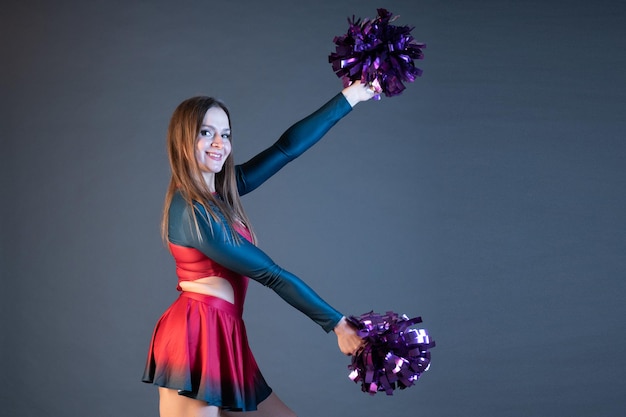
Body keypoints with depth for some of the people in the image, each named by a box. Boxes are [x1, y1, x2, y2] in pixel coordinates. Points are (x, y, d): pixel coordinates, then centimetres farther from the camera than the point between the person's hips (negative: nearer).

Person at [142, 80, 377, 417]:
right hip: (196, 338, -9)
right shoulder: (190, 209, -15)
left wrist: (349, 97, 13)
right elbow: (270, 273, -14)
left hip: (220, 338, 9)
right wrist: (337, 324, -10)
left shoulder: (220, 192, 9)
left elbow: (287, 147, 11)